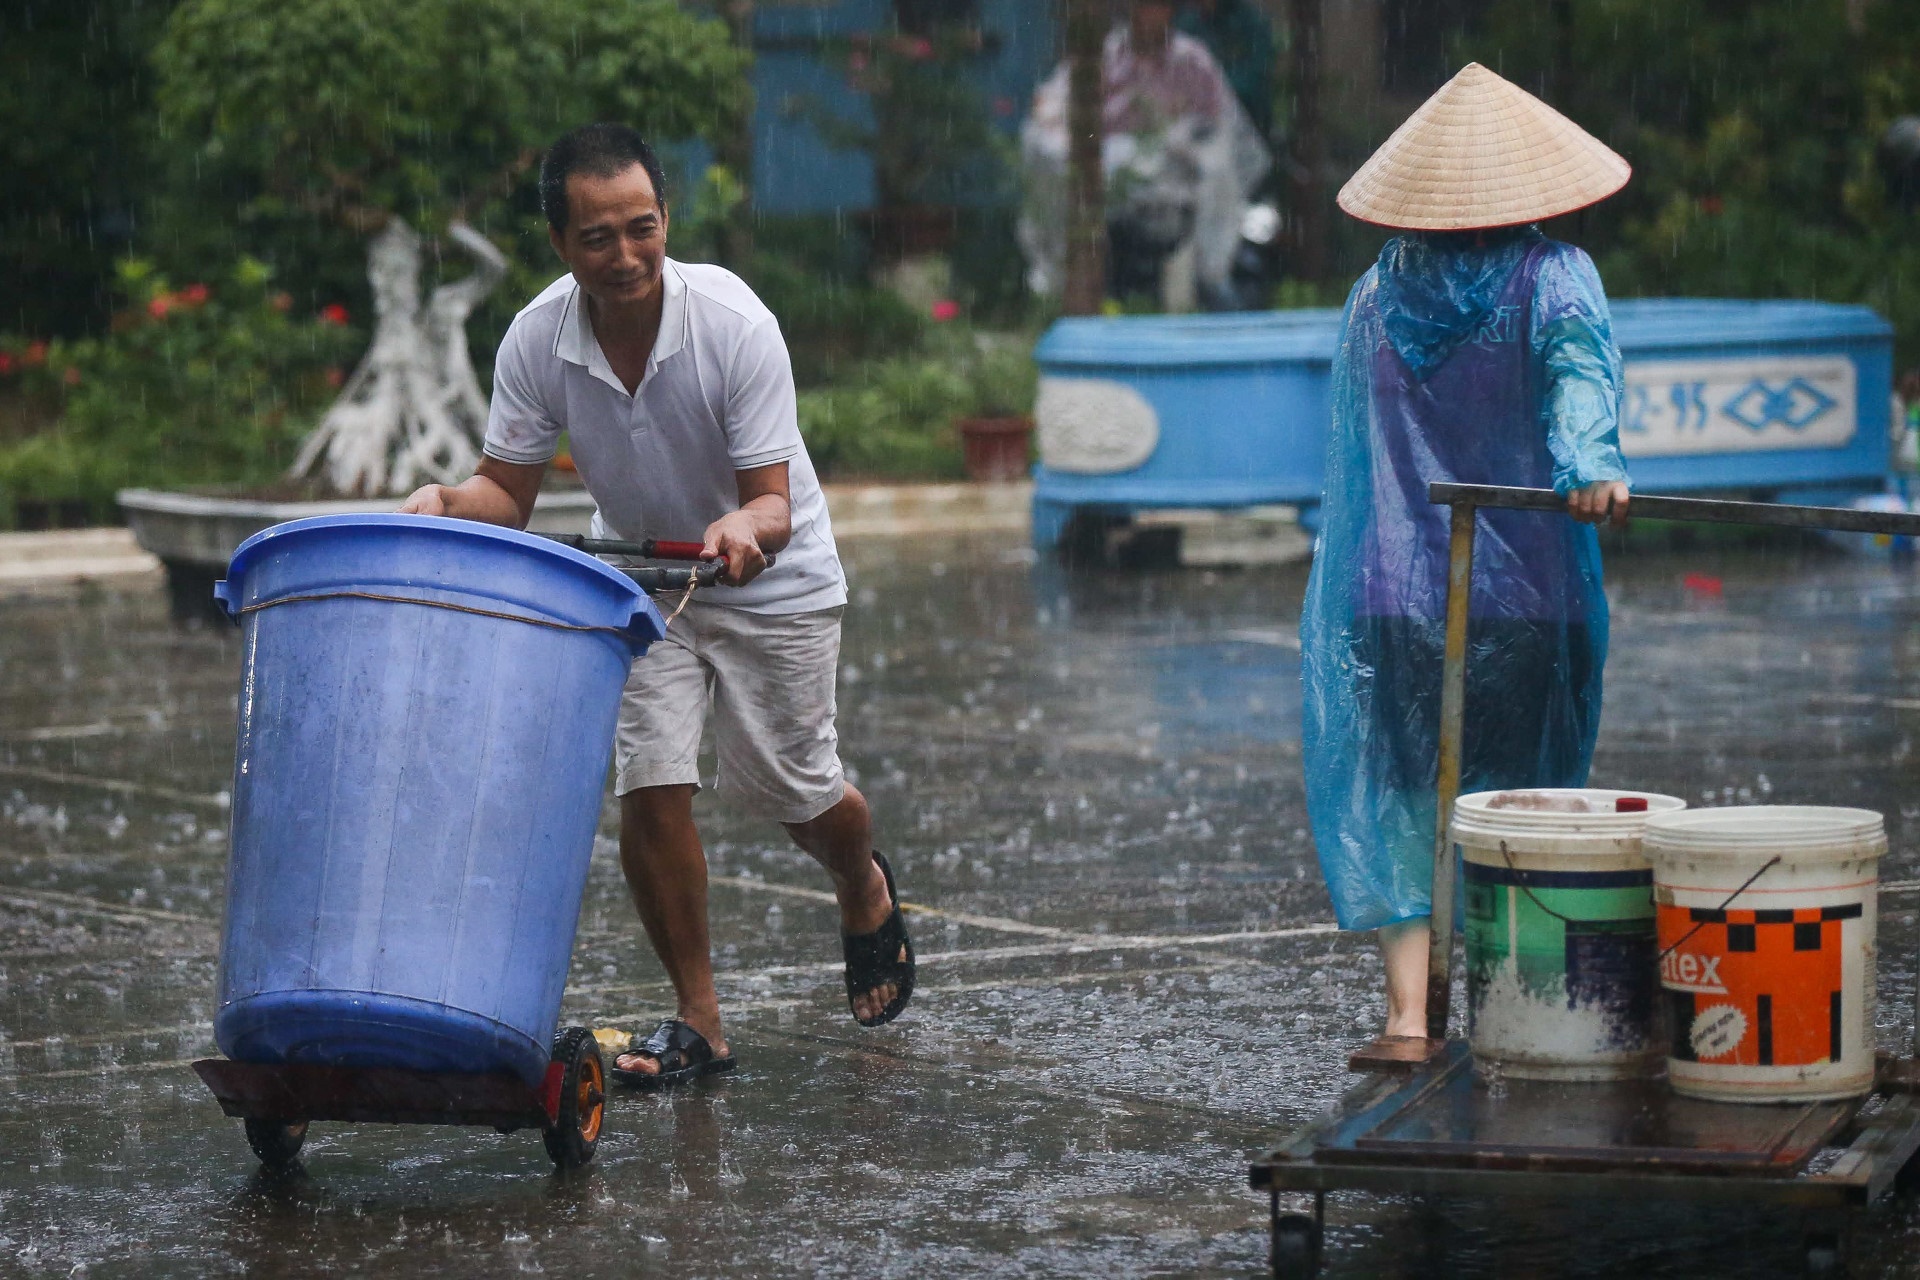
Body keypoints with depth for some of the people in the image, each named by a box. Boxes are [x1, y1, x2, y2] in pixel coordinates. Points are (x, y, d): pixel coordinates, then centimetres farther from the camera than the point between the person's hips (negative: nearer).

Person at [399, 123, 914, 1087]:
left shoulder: (734, 325, -30)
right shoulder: (536, 340, -20)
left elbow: (773, 504, -27)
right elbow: (510, 490, -9)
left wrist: (742, 530, -50)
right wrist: (449, 503, -31)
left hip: (768, 582, -2)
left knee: (793, 794, 6)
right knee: (649, 784, -13)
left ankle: (865, 893, 43)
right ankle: (696, 1020, 2)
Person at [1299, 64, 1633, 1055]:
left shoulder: (1375, 294, 9)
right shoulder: (1551, 275, -2)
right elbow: (1578, 360, -24)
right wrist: (1590, 459, -41)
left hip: (1391, 592, 2)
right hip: (1528, 593, -2)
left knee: (1399, 802, 4)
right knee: (1521, 813, 12)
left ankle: (1408, 1010, -10)